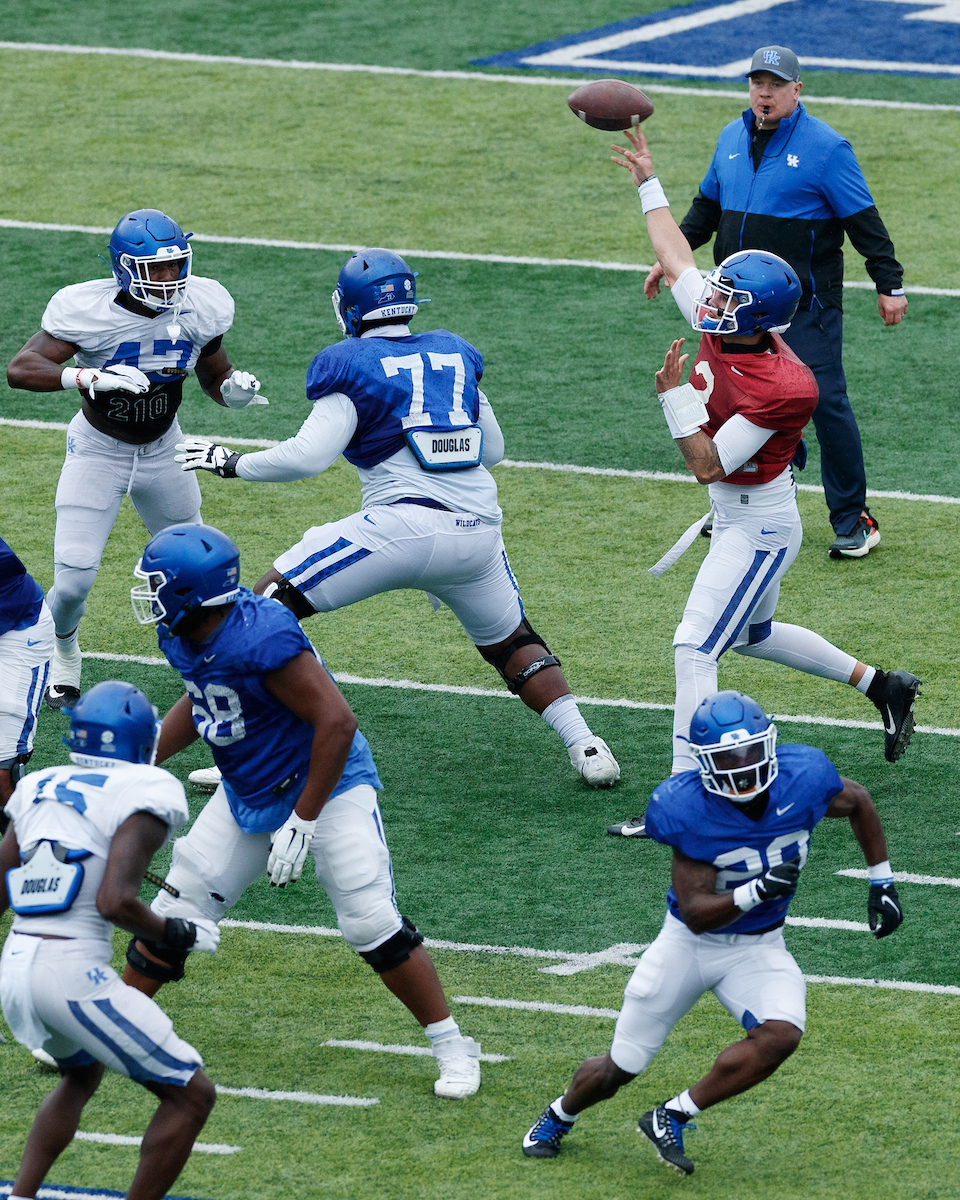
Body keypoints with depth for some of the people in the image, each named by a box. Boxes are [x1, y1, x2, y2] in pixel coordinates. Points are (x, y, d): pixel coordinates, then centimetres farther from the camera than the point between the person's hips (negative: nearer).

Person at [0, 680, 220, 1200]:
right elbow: (115, 902, -19)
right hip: (73, 974, -7)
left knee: (84, 1073, 35)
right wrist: (181, 935, -2)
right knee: (192, 1095, 6)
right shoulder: (144, 794, -7)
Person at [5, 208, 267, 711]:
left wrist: (234, 388, -22)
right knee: (73, 580, -12)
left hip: (162, 452, 4)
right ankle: (62, 654, 22)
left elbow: (214, 377, 3)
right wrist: (87, 377, -49)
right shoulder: (89, 310, -27)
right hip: (97, 451, -4)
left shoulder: (201, 307, -13)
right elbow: (20, 369, -33)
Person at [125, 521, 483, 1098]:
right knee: (173, 917, 7)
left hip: (326, 785, -8)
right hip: (248, 792, 8)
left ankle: (453, 1047, -1)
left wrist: (302, 823, -27)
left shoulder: (262, 638, -32)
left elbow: (336, 723, -30)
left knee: (373, 923, -14)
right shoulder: (187, 638, -6)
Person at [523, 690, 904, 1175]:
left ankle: (672, 1117, -11)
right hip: (690, 941, -2)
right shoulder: (688, 810, -27)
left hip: (758, 948, 2)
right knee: (619, 1068, 5)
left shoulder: (803, 779, -20)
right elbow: (695, 914, -25)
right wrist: (757, 890, -40)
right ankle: (559, 1116, 39)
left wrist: (881, 884, 6)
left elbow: (859, 802, 5)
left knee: (780, 1035, -28)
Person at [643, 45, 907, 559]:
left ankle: (853, 520, -2)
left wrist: (889, 284, -10)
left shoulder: (825, 147, -8)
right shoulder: (731, 139, 11)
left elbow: (864, 222, -7)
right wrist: (671, 257, 17)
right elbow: (707, 206, 23)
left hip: (806, 307, -6)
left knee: (825, 402, -9)